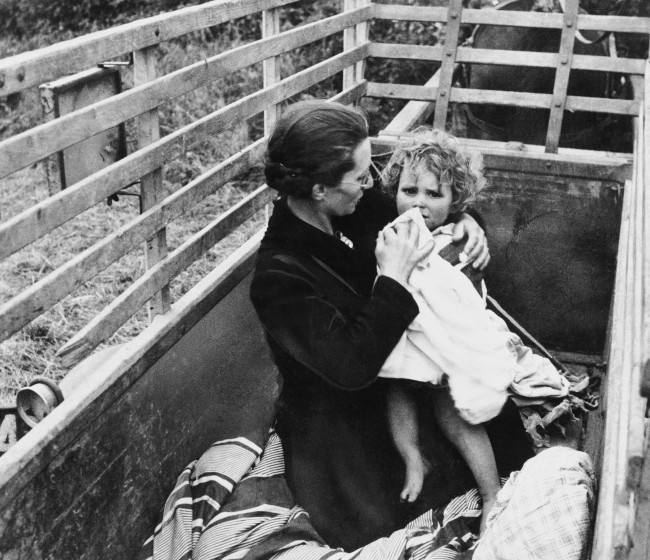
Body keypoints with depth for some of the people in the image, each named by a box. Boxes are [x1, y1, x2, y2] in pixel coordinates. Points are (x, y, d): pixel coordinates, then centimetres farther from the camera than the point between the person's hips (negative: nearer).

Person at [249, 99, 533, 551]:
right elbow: (351, 366, -35)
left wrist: (463, 221, -8)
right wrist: (393, 279, -32)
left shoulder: (355, 205, -10)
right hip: (336, 420, -7)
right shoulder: (278, 277, -30)